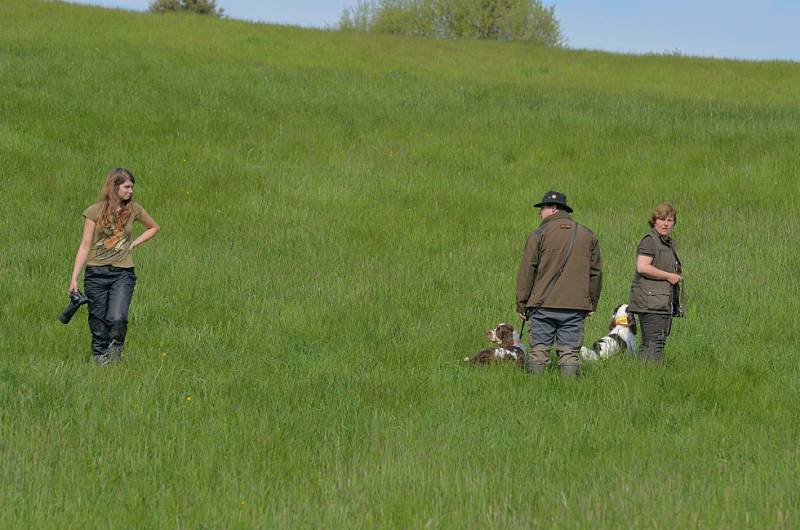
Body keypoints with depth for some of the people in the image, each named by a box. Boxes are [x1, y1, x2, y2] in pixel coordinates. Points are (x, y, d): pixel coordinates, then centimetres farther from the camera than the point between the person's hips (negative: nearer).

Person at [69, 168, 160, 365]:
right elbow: (85, 246, 0)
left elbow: (153, 227, 25)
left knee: (117, 318, -20)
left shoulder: (133, 210, 5)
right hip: (96, 273, 0)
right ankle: (99, 359, 16)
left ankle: (116, 348, 6)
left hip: (123, 274, 0)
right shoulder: (95, 211, -1)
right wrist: (74, 278, -4)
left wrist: (134, 244, 9)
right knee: (98, 324, 2)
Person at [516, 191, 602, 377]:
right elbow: (596, 272, 14)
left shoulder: (539, 234, -1)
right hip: (576, 306, 2)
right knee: (570, 352, 2)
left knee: (539, 351, 2)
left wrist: (522, 304, 3)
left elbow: (527, 271, -2)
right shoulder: (588, 235, 10)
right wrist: (592, 304, 20)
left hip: (542, 305, -2)